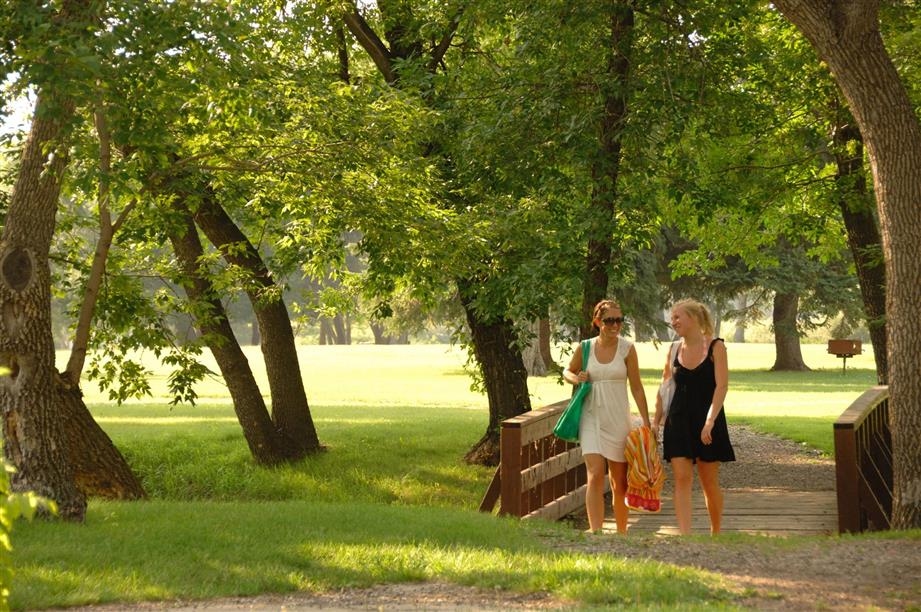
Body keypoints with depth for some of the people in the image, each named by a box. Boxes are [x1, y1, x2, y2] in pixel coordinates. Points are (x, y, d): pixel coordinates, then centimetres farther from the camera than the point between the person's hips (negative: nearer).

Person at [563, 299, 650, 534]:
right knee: (595, 476, -13)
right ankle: (595, 532, -18)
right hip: (592, 418, 0)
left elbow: (636, 387, 0)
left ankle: (622, 534, 24)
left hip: (618, 418, 0)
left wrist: (646, 422, -3)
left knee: (620, 481, 9)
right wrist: (576, 378, -5)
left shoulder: (626, 348, -2)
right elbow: (567, 371, 19)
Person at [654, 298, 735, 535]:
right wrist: (656, 421, 9)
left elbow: (721, 386, -12)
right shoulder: (674, 350, 8)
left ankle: (716, 533, 23)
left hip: (707, 420, -3)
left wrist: (710, 421, -21)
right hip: (678, 420, 3)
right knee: (682, 479, -8)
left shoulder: (715, 346, -5)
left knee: (709, 481, 7)